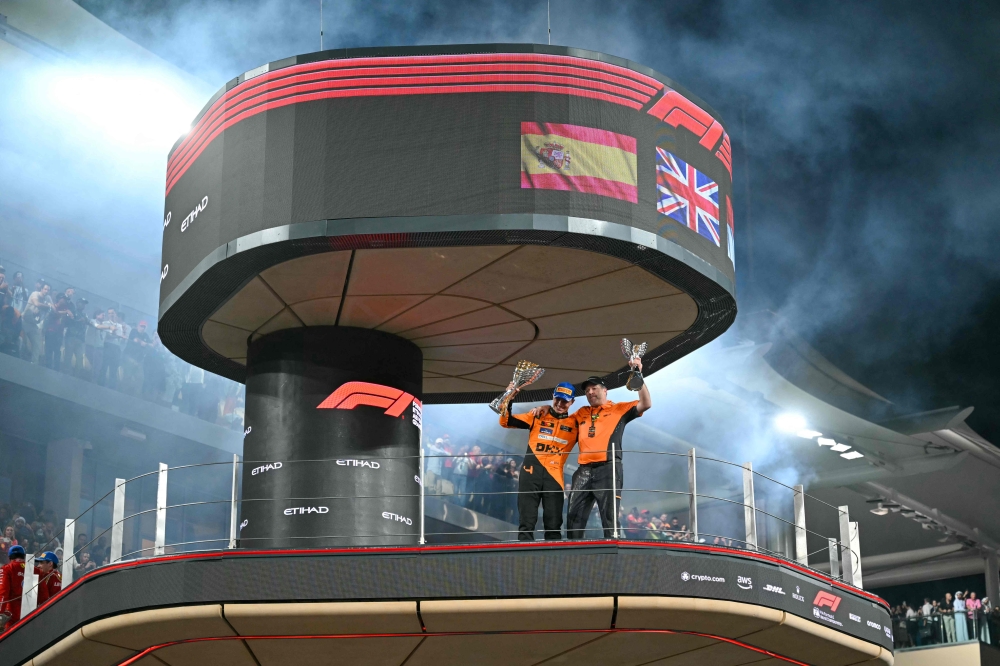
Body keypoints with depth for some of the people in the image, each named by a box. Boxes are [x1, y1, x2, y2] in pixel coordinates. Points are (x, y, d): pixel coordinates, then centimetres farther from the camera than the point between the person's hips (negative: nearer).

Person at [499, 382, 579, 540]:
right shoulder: (537, 416, 10)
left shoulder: (575, 424, 11)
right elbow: (506, 421, 6)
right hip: (531, 471, 0)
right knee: (526, 520, -2)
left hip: (554, 474, 1)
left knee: (554, 523, 0)